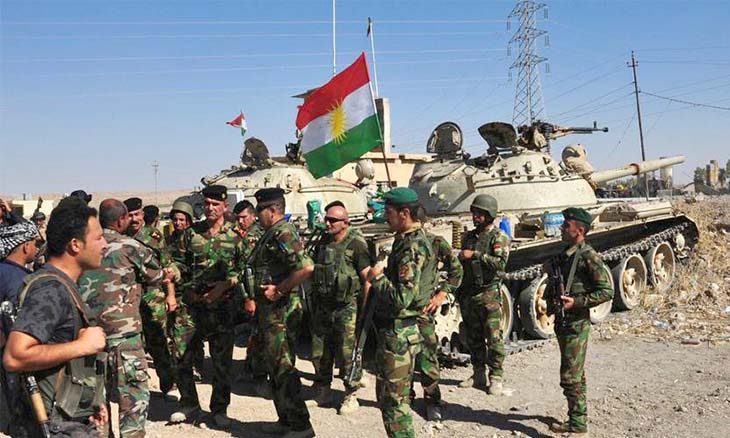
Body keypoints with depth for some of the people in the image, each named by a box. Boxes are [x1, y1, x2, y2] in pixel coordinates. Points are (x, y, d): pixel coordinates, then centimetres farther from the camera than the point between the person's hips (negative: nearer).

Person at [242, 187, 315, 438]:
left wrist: (279, 290, -24)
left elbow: (306, 267, -32)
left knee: (282, 368, -4)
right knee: (275, 367, 17)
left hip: (280, 311, -10)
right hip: (269, 310, 10)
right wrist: (254, 297, 16)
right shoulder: (271, 234, 14)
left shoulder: (283, 234, -18)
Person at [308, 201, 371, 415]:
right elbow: (313, 273, 18)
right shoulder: (322, 243, 9)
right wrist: (314, 304, 17)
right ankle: (323, 389, 32)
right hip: (322, 307, 6)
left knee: (348, 353, -1)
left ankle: (351, 395, 14)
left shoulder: (356, 244, -11)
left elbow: (367, 278, -12)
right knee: (319, 351, 14)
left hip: (347, 308, -6)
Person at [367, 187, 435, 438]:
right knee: (389, 396, 22)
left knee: (393, 400, 0)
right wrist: (381, 278, 6)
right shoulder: (411, 240, 12)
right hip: (402, 330, 11)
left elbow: (401, 298, -28)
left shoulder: (412, 248, -21)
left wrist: (377, 278, -14)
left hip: (398, 333, -11)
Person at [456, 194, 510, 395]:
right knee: (474, 337, 12)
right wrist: (459, 291, 17)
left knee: (494, 337, -3)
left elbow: (500, 263, -21)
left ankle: (496, 378, 6)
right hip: (468, 294, 6)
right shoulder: (468, 237, 14)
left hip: (489, 294, -6)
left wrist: (475, 255, -19)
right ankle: (479, 375, 23)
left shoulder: (499, 237, -6)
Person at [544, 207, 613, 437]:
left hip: (576, 323, -9)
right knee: (576, 374, 17)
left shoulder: (588, 257, -15)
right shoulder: (565, 254, 12)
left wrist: (576, 302, -21)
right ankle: (576, 418, 27)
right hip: (562, 322, 9)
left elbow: (606, 291, -17)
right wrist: (550, 270, 8)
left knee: (570, 377, -6)